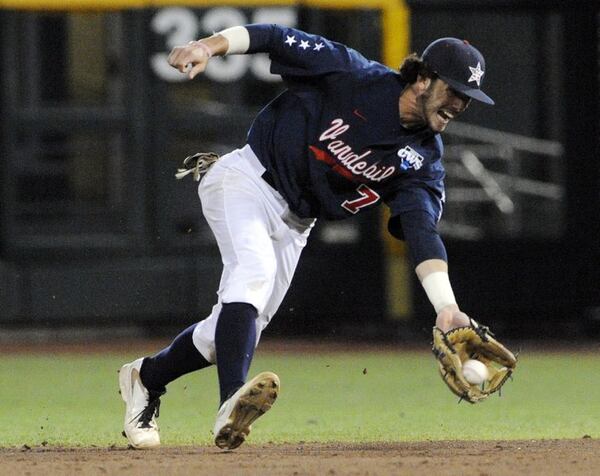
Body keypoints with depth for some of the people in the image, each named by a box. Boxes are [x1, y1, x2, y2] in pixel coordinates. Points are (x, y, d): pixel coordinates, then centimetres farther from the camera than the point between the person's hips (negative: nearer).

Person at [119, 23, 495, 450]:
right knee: (253, 270, -32)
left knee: (236, 334, 4)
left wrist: (446, 308, -31)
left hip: (294, 224, 6)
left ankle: (146, 377, 30)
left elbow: (423, 234, -16)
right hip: (247, 180, -6)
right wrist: (210, 46, -29)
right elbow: (277, 38, -13)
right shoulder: (356, 76, -16)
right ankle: (231, 406, -50)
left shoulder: (422, 160, -6)